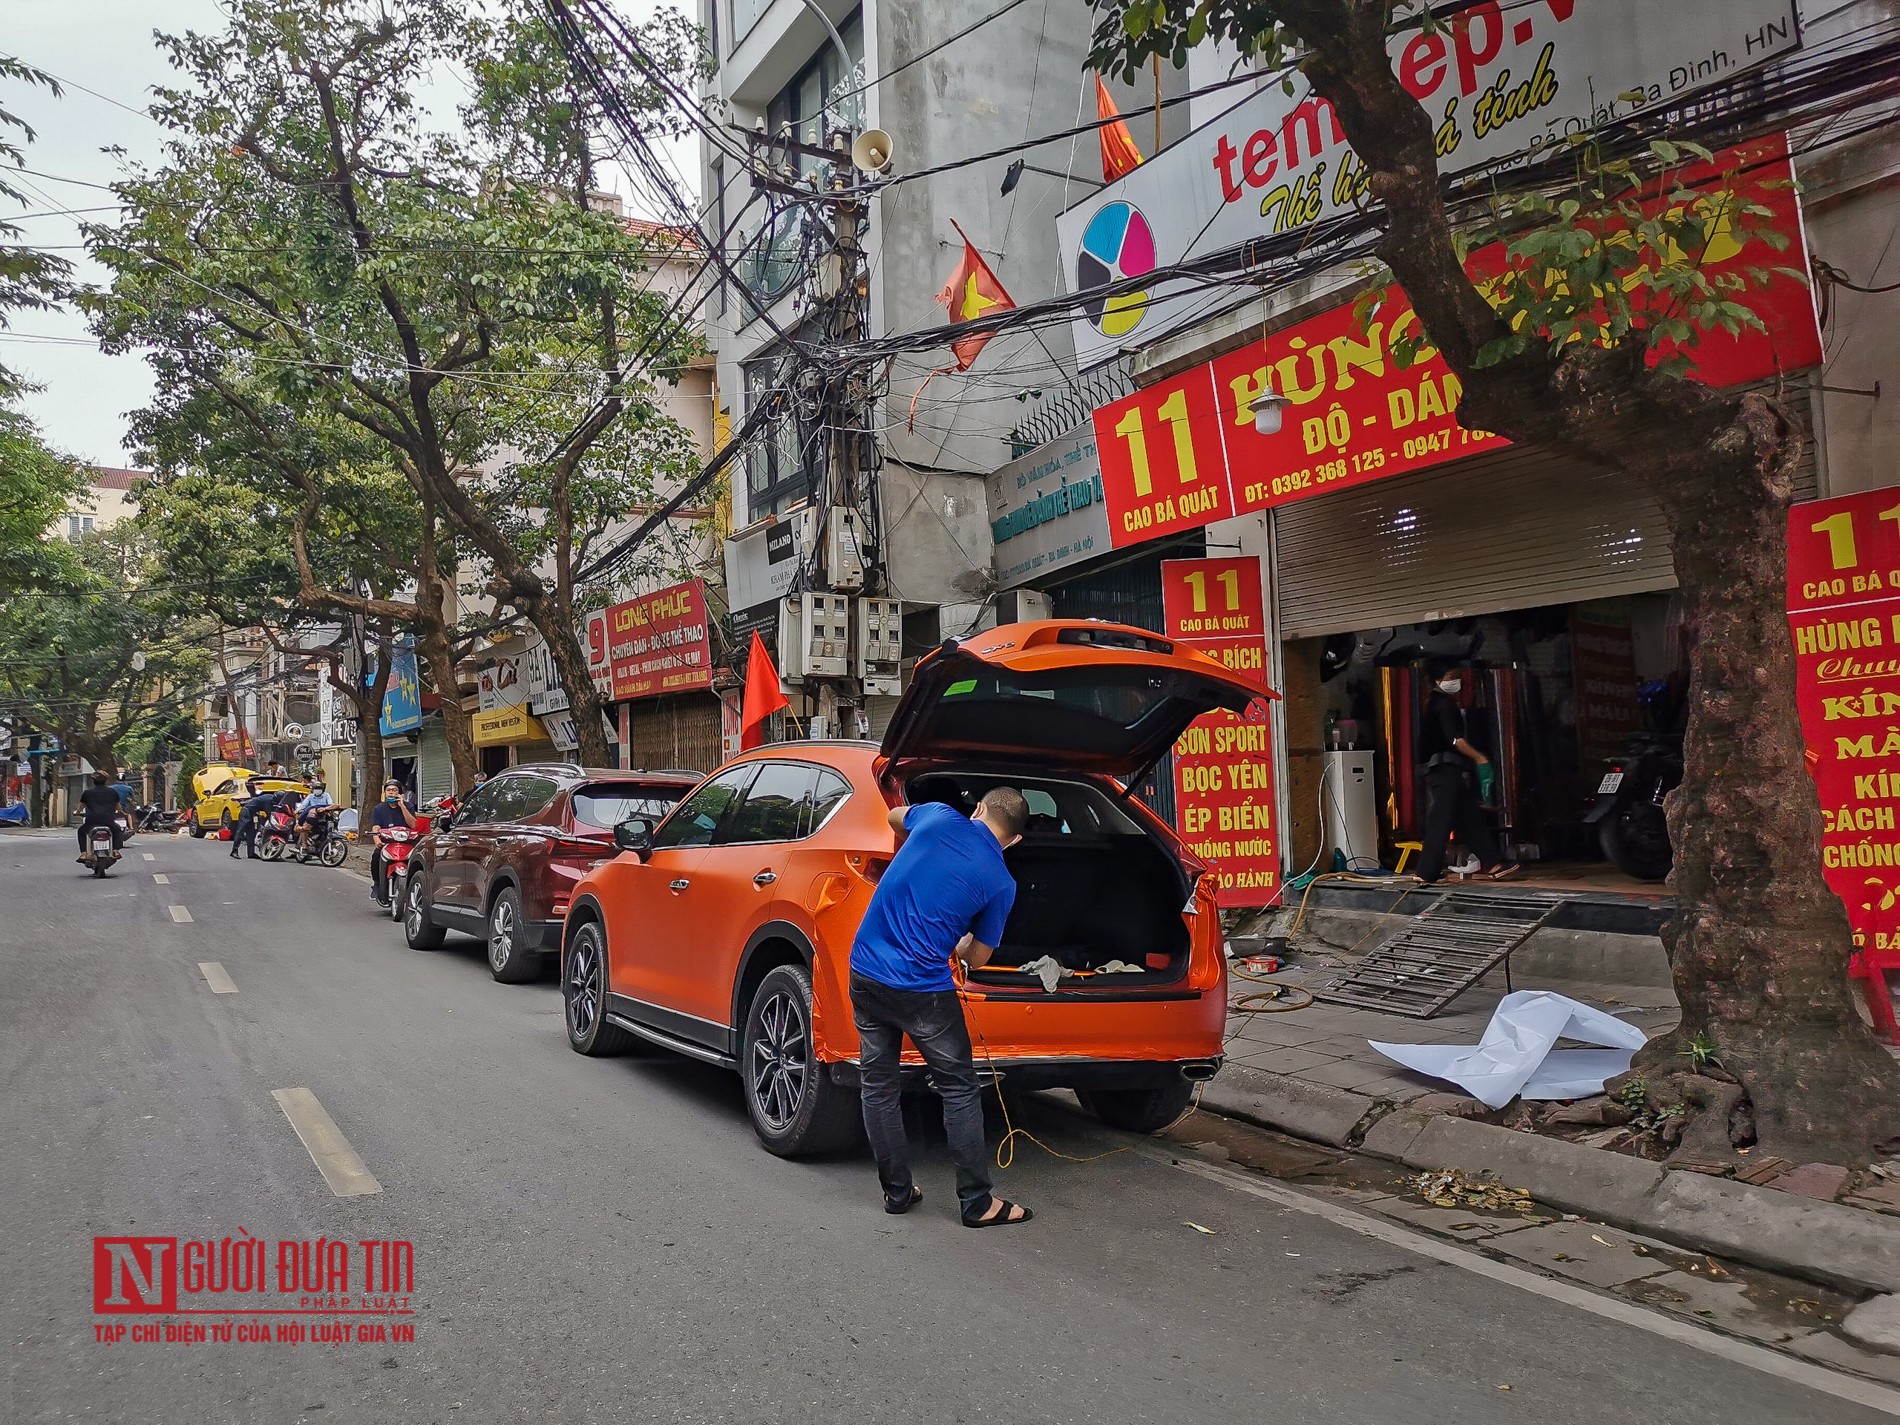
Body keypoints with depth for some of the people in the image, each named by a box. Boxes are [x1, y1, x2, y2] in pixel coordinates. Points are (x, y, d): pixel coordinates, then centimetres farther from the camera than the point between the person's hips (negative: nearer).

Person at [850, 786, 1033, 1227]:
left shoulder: (938, 817, 1)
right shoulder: (1001, 883, -4)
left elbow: (895, 817, 26)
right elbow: (977, 959, 6)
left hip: (865, 971, 4)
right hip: (923, 989, -4)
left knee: (877, 1084, 15)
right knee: (959, 1090, 10)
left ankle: (897, 1191, 23)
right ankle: (977, 1202, 14)